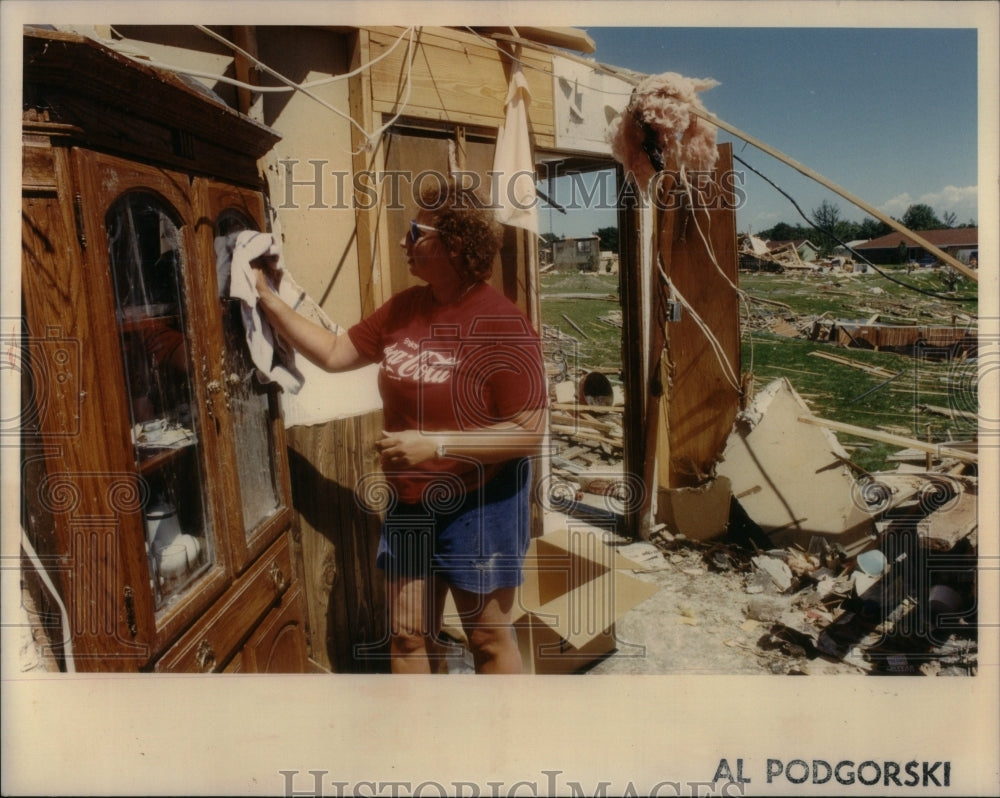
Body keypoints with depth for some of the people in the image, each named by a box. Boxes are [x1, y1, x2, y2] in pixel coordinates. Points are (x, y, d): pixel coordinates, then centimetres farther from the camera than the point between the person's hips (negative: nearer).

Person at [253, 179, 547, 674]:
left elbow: (529, 432, -21)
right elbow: (334, 354, 11)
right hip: (409, 505, 7)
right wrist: (268, 300, 7)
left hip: (479, 505, -6)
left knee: (488, 638, 11)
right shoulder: (403, 309, 2)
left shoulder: (502, 326, -19)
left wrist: (435, 445, -25)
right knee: (408, 635, 15)